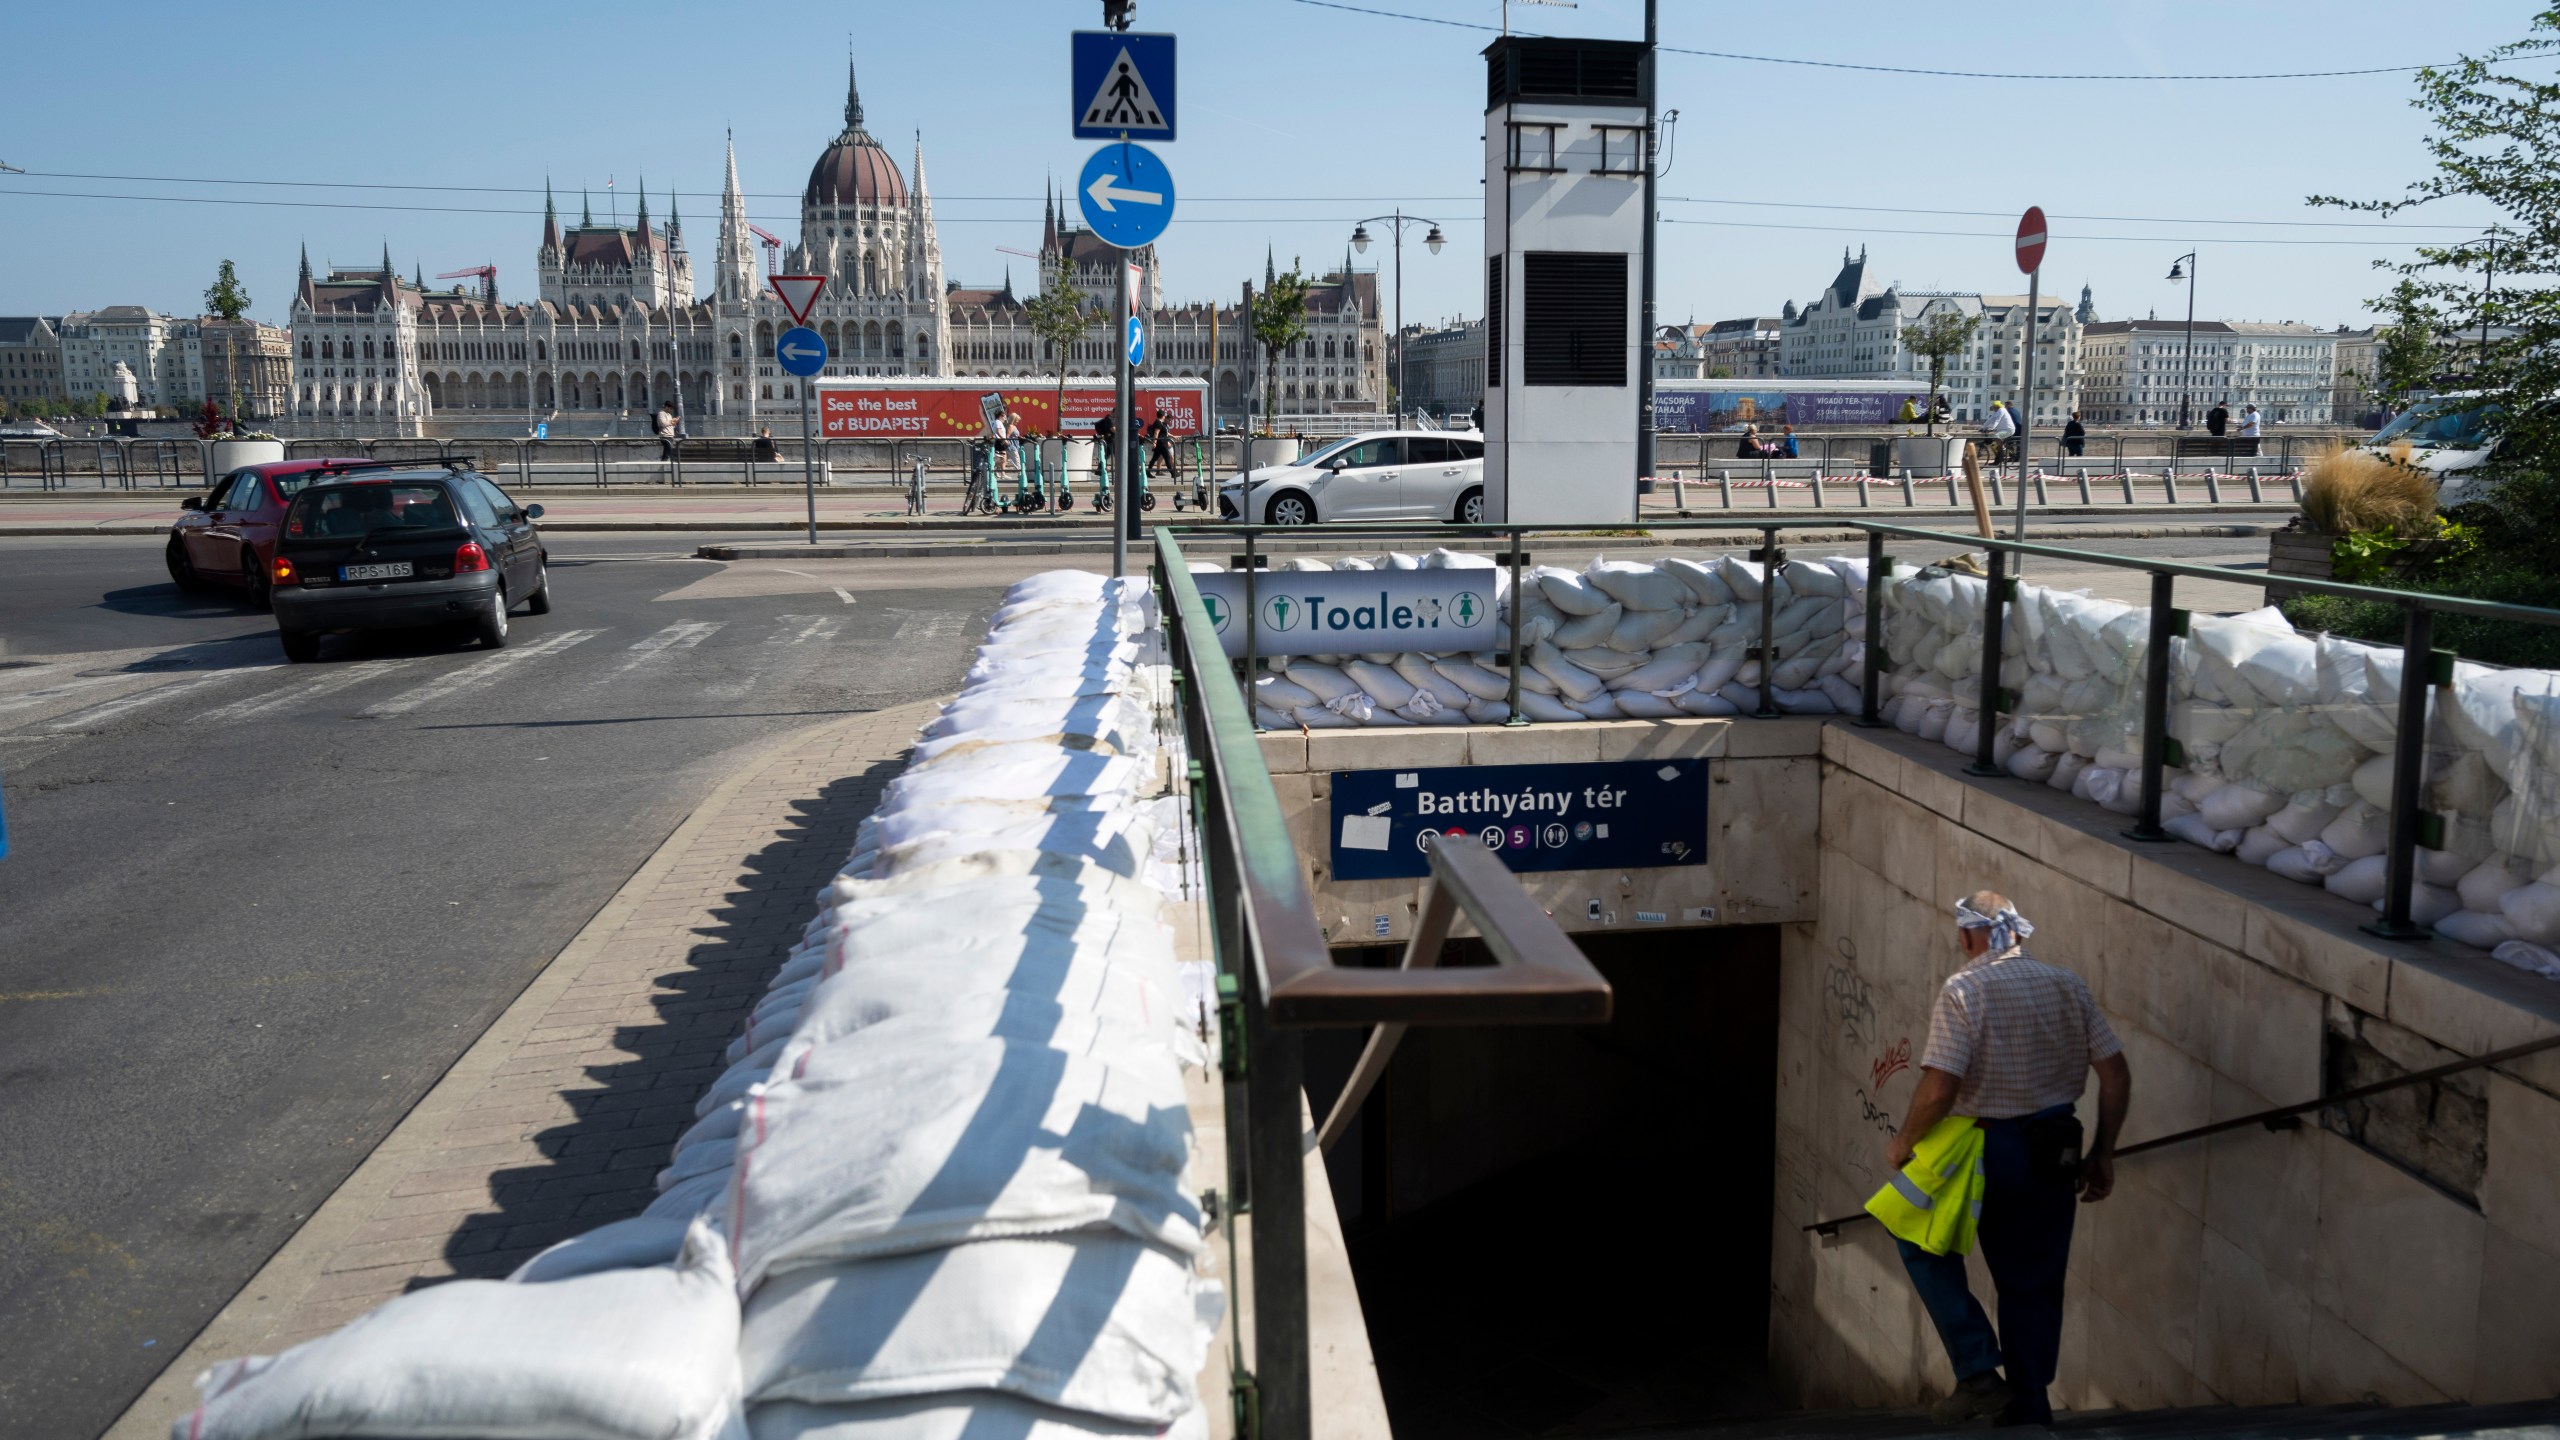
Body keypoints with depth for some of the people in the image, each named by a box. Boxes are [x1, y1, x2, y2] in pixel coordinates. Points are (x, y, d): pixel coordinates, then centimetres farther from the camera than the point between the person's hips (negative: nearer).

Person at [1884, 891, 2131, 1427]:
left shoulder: (1965, 989, -14)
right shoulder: (2068, 985, 3)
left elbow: (1938, 1089, -22)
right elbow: (2116, 1075, 4)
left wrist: (1904, 1143, -6)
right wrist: (2102, 1154, 13)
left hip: (1987, 1153, -5)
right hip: (2055, 1156, 6)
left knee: (1919, 1235, 16)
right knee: (2035, 1287, 17)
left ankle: (1979, 1370, 6)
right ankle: (2027, 1411, 24)